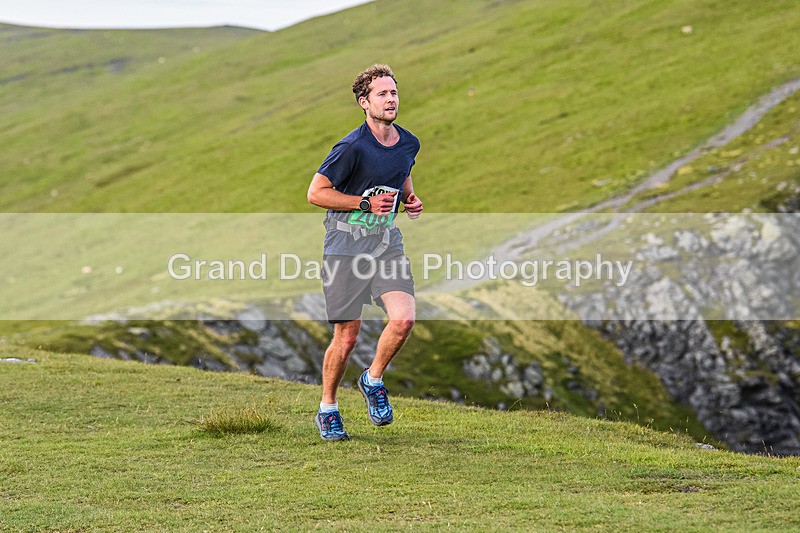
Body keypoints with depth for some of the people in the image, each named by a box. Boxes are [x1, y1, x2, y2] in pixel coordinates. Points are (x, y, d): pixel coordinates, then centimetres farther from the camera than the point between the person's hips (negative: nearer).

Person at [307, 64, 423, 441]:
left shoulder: (408, 144, 5)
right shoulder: (353, 147, -16)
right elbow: (315, 193, -13)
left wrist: (410, 199, 6)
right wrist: (366, 203, -18)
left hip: (387, 240, 5)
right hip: (346, 245, -5)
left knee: (403, 319, -15)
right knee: (347, 337, -2)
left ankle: (373, 380, 12)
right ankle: (327, 410, 19)